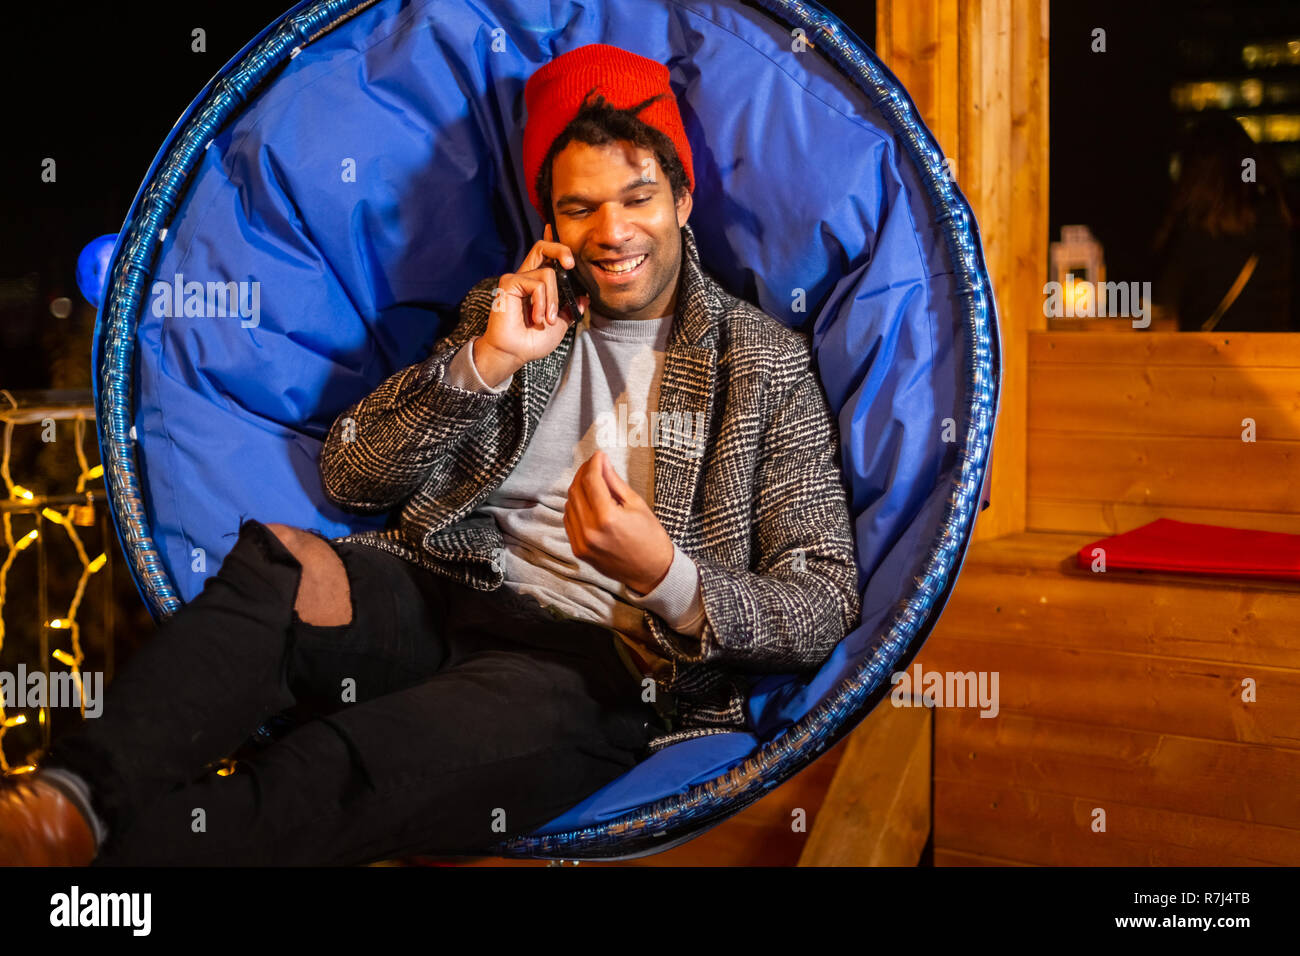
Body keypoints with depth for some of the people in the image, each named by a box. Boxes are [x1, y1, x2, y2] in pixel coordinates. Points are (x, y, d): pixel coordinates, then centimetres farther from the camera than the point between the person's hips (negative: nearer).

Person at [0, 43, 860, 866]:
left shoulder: (766, 362, 7)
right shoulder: (516, 311, 18)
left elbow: (828, 604, 0)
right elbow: (348, 477, 10)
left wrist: (666, 579, -19)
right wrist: (485, 362, -5)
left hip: (600, 662, -4)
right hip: (445, 599, 4)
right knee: (284, 558, -27)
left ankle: (124, 838, -46)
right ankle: (79, 796, -44)